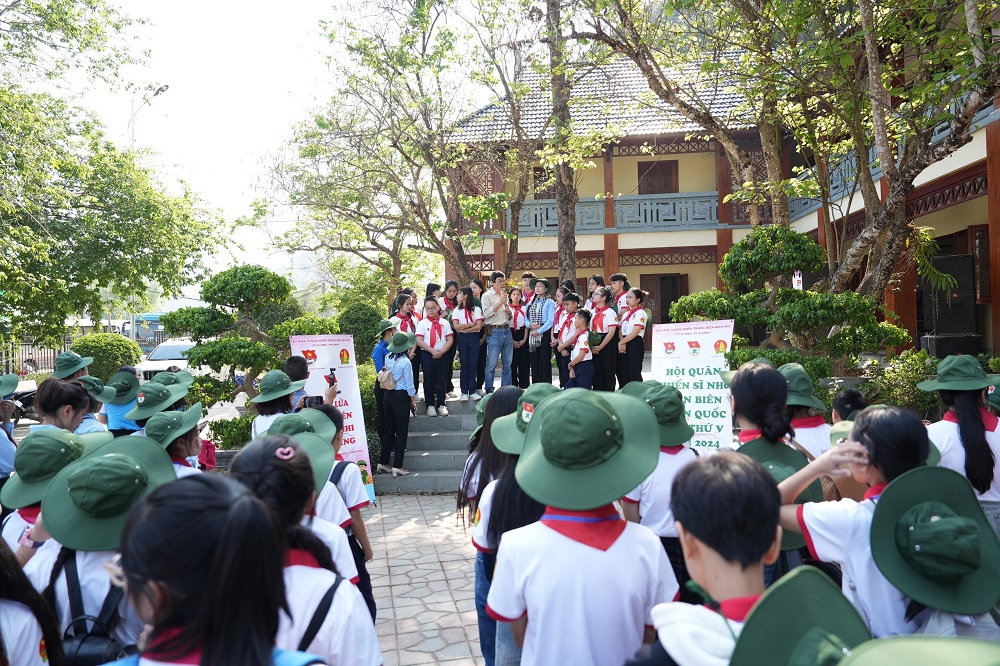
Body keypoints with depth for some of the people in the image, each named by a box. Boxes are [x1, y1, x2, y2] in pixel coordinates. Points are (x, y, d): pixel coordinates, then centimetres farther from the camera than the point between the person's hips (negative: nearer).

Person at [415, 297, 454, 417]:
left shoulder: (444, 323, 6)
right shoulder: (422, 323, 1)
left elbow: (450, 340, 2)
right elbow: (419, 341, -8)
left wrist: (441, 351, -12)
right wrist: (433, 351, -16)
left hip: (442, 355, 1)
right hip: (427, 355, -1)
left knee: (441, 381, 5)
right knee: (428, 381, 4)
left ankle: (441, 405, 12)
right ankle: (430, 405, 11)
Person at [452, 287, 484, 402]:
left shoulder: (476, 309, 2)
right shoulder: (457, 310, 6)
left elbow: (479, 326, -8)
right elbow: (456, 326, -7)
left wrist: (463, 329, -11)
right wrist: (471, 324, -9)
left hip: (474, 337, -1)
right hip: (462, 338, 1)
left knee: (473, 365, 1)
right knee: (464, 365, 1)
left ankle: (472, 391, 7)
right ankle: (464, 392, 5)